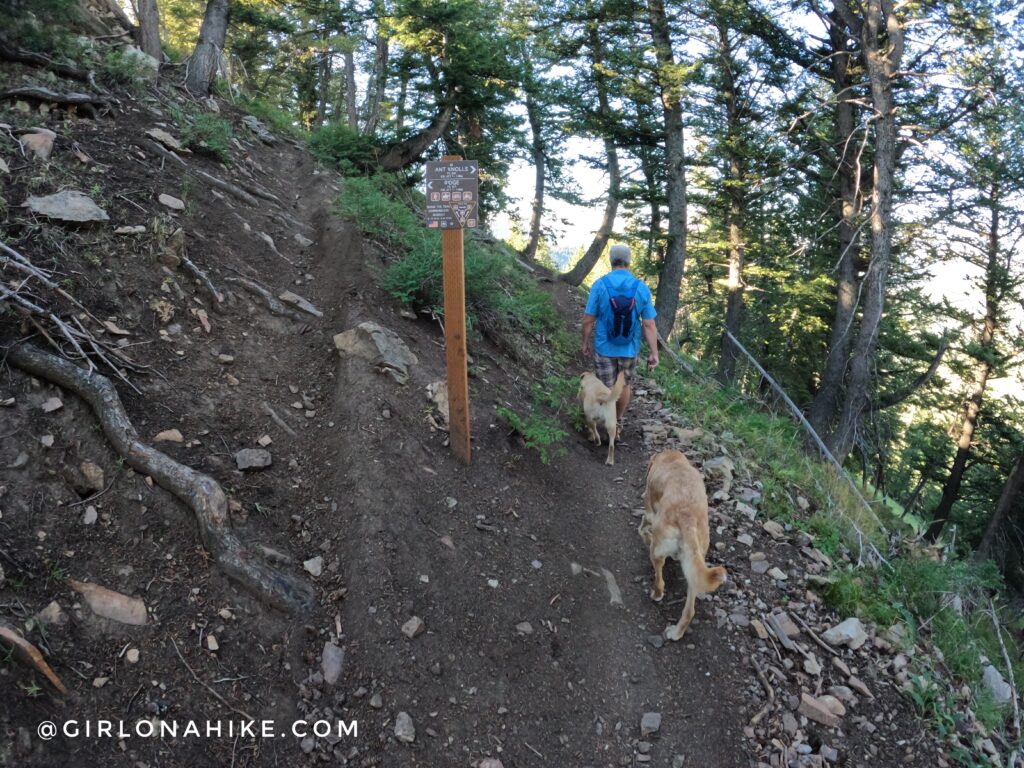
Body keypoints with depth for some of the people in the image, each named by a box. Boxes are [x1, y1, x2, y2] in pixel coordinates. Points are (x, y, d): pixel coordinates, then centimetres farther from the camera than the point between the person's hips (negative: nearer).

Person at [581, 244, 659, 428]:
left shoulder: (599, 285, -13)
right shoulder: (641, 288, -10)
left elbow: (588, 320, -9)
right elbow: (649, 325, -10)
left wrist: (586, 342, 5)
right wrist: (654, 353, -3)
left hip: (604, 348, -2)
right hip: (629, 349, 2)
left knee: (606, 389, 11)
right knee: (624, 386, 21)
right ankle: (618, 420, 39)